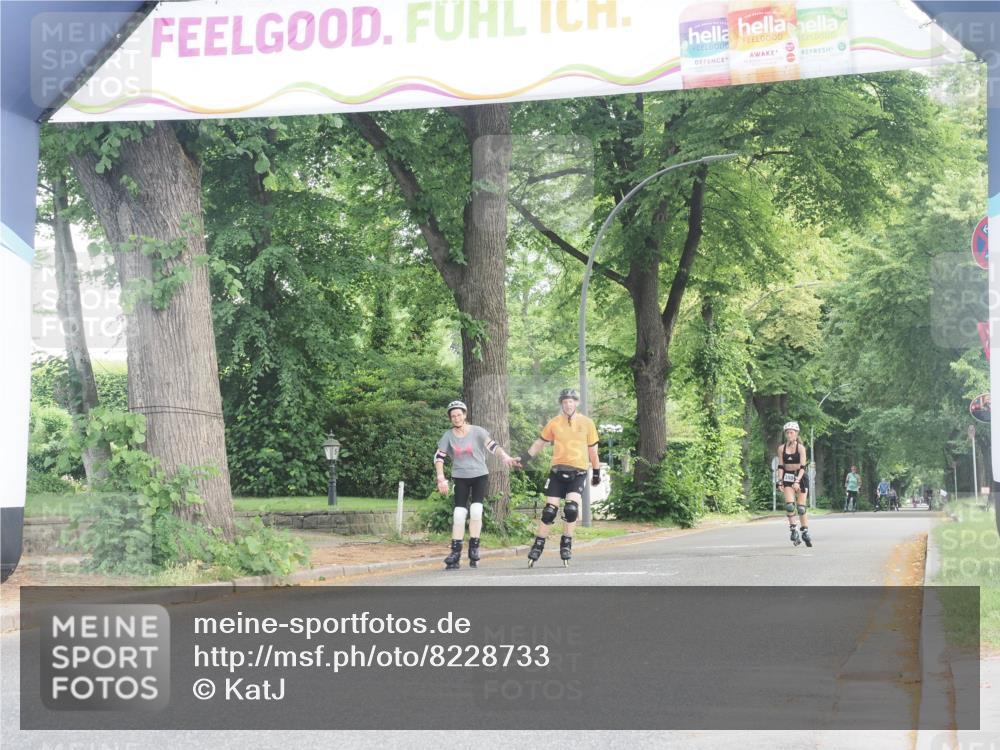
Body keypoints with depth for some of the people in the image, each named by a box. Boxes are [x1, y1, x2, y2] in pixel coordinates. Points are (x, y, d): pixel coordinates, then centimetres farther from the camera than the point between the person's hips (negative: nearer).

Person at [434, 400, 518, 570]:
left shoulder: (477, 432, -7)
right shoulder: (448, 436, -2)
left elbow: (492, 445, -17)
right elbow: (439, 457, -4)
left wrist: (505, 457, -35)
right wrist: (441, 478, -17)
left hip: (480, 476, -1)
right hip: (461, 478, 1)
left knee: (476, 510, -16)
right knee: (459, 514, -7)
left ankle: (474, 550, -2)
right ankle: (455, 555, -3)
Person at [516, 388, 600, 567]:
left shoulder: (586, 423, 1)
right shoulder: (554, 423, 1)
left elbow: (592, 449, 10)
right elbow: (540, 442, 13)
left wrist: (597, 472, 15)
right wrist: (525, 457, 6)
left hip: (578, 472, -1)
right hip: (557, 471, 1)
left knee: (571, 508, -19)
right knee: (549, 510, -3)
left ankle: (566, 544, -1)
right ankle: (538, 546, 10)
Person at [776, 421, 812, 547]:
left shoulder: (801, 448, -8)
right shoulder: (781, 448, 1)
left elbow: (802, 467, -14)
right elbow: (780, 466, 1)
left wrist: (797, 481, -25)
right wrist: (780, 481, -9)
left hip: (800, 477, -2)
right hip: (788, 477, 2)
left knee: (801, 507, 0)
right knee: (789, 505, -16)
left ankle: (805, 533, 11)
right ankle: (793, 530, -7)